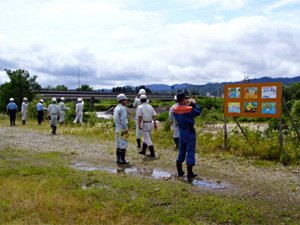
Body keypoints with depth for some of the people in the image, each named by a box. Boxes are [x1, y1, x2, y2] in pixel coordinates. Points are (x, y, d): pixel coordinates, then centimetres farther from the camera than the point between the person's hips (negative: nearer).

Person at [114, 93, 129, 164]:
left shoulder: (116, 108, 15)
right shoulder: (122, 108, -14)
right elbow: (123, 119, -21)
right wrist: (125, 129, -19)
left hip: (117, 129, 9)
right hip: (122, 130, -9)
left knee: (119, 145, 11)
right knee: (123, 144, -5)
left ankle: (118, 159, 14)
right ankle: (122, 160, -3)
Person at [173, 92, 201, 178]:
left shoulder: (175, 109, -3)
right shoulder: (189, 109, -18)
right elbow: (198, 112, -3)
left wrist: (185, 104, 15)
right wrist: (194, 103, 8)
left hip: (181, 131, 6)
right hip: (190, 132, -6)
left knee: (181, 151, 15)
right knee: (190, 152, 1)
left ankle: (179, 171, 20)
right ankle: (190, 172, 5)